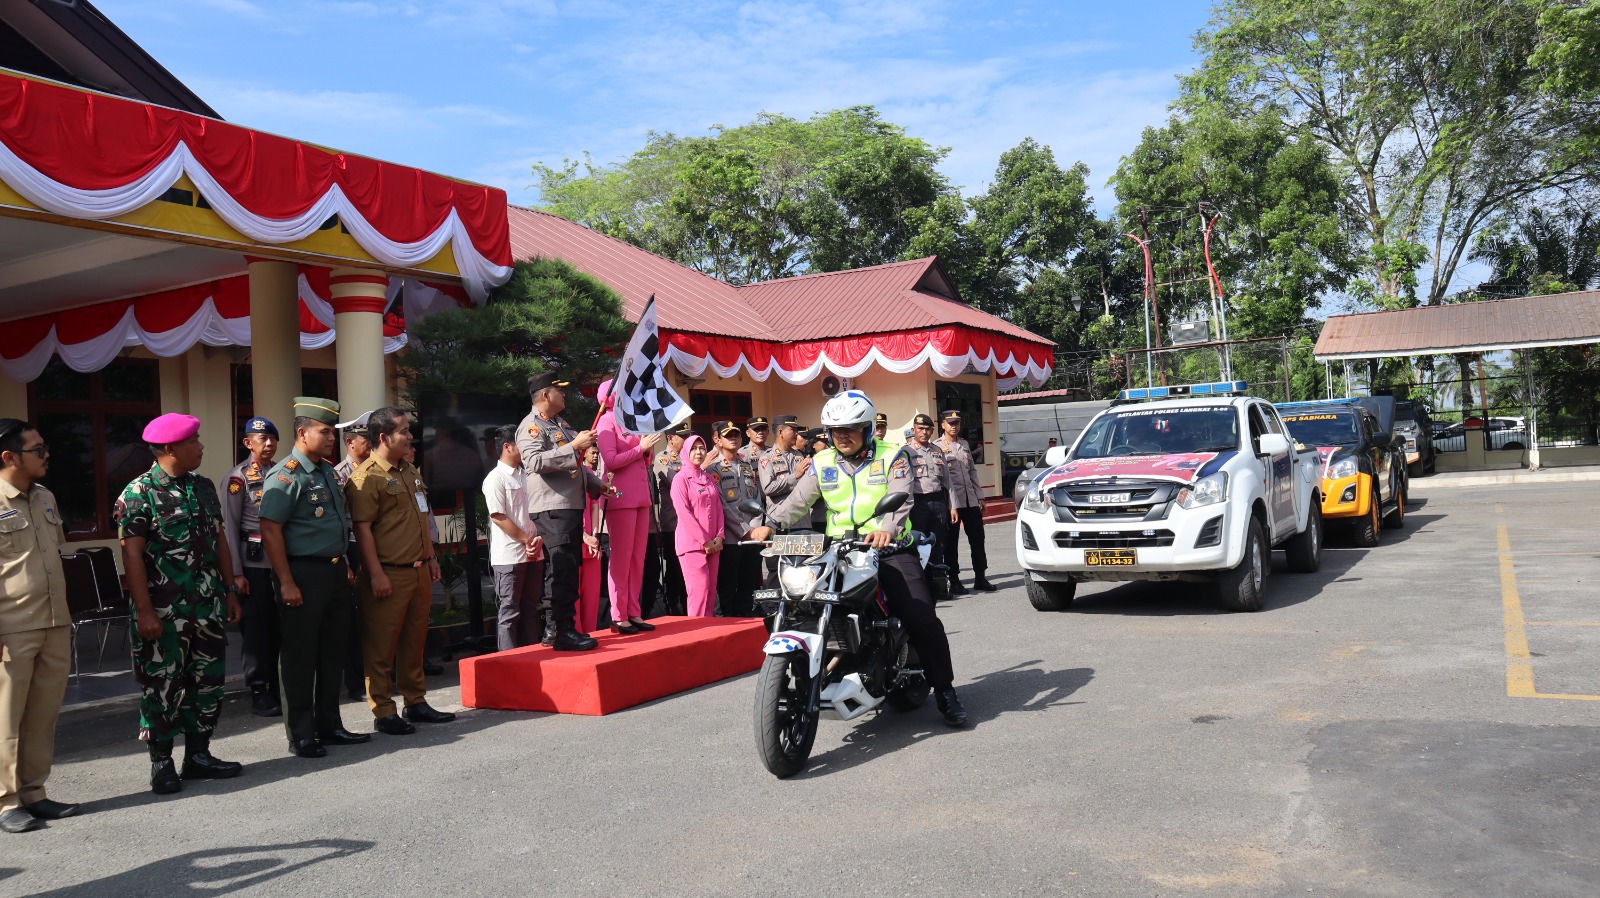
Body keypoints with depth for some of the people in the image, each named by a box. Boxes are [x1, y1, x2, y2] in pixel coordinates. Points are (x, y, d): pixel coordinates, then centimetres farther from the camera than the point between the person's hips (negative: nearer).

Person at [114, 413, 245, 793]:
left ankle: (198, 754, 23)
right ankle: (161, 762, 16)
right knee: (162, 686, 2)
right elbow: (132, 553, -12)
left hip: (208, 606, 6)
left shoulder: (204, 487, 10)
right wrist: (144, 611, -16)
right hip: (164, 612, -6)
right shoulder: (139, 493, -9)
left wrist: (230, 590, 12)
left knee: (208, 681, 11)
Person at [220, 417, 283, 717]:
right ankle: (258, 692, 9)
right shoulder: (238, 478, -3)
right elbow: (230, 526, -5)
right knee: (255, 625, 0)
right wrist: (237, 572, -10)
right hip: (253, 560, -5)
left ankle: (276, 687, 18)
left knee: (279, 625, 8)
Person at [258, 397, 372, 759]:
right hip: (303, 573, -9)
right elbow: (270, 530, -18)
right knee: (299, 657, 1)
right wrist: (287, 583, -20)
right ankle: (300, 735, 9)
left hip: (334, 571, 9)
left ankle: (329, 725, 25)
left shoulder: (328, 471, 14)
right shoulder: (286, 475, -13)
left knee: (333, 652, 14)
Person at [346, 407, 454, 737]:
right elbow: (363, 528, -16)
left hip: (419, 572, 8)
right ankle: (383, 712, 9)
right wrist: (376, 574, -19)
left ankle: (416, 702, 25)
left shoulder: (409, 471, 15)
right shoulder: (367, 477, -11)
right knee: (381, 646, 1)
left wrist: (430, 556, 20)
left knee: (414, 639, 15)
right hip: (389, 574, -8)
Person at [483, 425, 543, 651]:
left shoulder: (526, 476, 14)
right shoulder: (495, 479, -7)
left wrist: (538, 539, -2)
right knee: (510, 612, -2)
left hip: (532, 554, 7)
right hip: (509, 556, -6)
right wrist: (527, 540, -10)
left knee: (531, 609, 10)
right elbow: (498, 517, -12)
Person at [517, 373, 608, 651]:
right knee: (562, 570, -12)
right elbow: (535, 461, -23)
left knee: (565, 570, 12)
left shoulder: (562, 425, 24)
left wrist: (598, 485, 20)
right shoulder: (531, 425, -6)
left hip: (571, 506, 10)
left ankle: (554, 628, 19)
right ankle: (564, 632, -11)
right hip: (552, 508, -10)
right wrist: (574, 446, -23)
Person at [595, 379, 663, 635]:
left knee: (638, 559, 7)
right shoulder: (607, 422, -4)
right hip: (620, 497, -8)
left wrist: (648, 450, 2)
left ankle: (634, 614, 12)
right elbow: (611, 461, -15)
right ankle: (619, 617, -1)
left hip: (640, 496, 8)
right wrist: (640, 448, -12)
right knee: (621, 559, -5)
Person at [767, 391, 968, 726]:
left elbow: (899, 500, -17)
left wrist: (887, 528, -38)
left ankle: (945, 691, 3)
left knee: (922, 619, -13)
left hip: (890, 550, -3)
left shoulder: (892, 456, -1)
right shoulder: (822, 463, 11)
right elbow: (797, 502, 2)